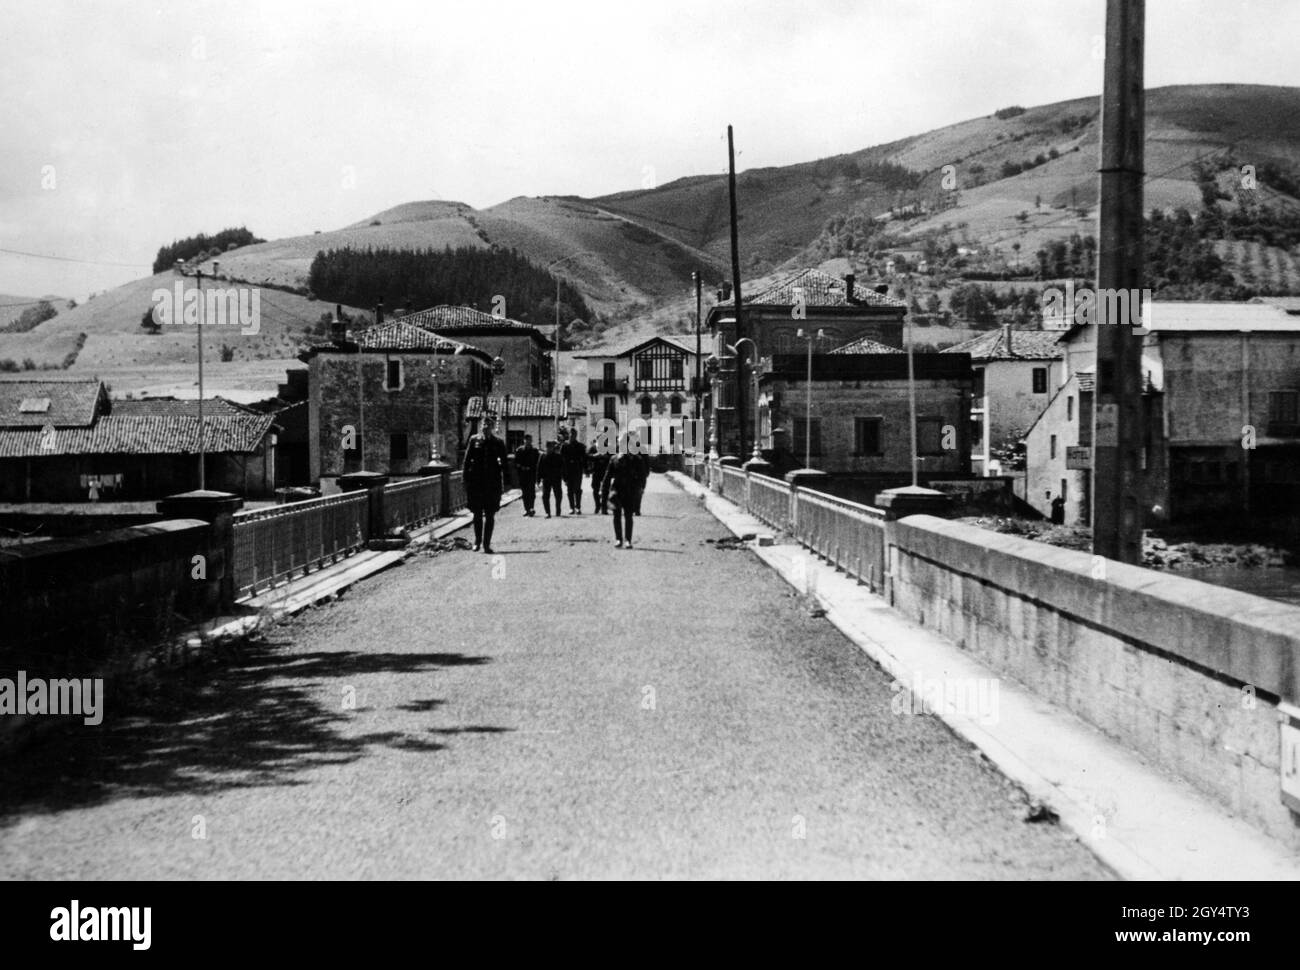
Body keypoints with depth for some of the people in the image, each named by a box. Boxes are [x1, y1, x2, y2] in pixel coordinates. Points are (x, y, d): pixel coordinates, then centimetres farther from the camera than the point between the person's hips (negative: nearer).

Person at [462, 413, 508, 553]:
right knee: (477, 514, 8)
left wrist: (504, 482, -3)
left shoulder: (498, 443, 2)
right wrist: (466, 479, -2)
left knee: (490, 515, 1)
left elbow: (504, 463, 3)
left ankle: (486, 544, 6)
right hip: (476, 482, 0)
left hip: (492, 484, 0)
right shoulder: (474, 440, 2)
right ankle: (477, 542, 20)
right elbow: (467, 461, 4)